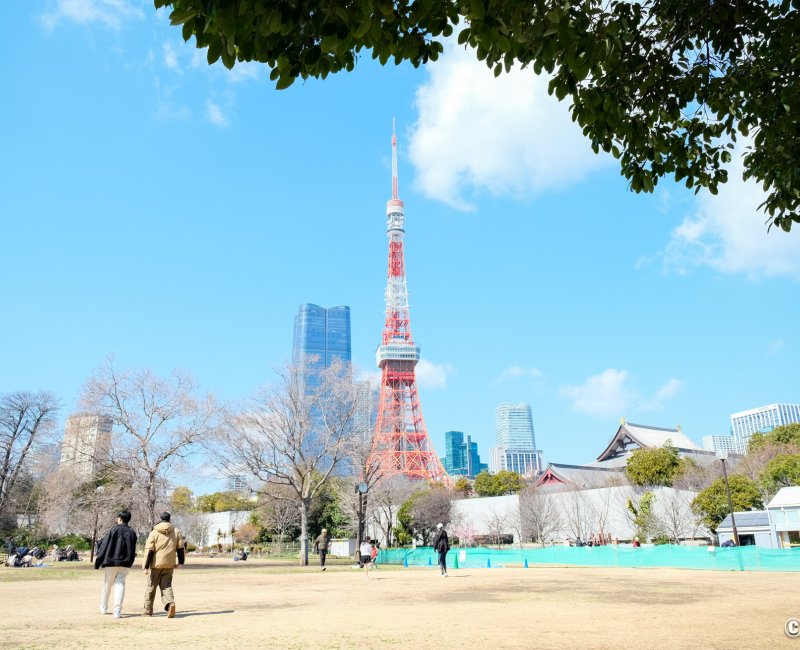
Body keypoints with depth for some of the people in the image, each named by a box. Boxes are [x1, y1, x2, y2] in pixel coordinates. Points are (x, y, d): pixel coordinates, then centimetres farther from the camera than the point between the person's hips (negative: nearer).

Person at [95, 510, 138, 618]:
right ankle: (117, 611, -8)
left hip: (111, 562, -2)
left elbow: (103, 545, -6)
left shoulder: (113, 530, -5)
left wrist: (97, 561, -1)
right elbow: (133, 551, 10)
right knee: (120, 585, 2)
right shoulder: (132, 533, 6)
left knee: (107, 584, 14)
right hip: (125, 564, 2)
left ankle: (103, 608, 28)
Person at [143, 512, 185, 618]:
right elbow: (180, 548, 5)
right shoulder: (176, 532, 5)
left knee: (151, 587, 12)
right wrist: (180, 562, 14)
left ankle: (148, 611, 19)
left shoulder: (154, 533, -4)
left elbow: (150, 551, -8)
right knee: (166, 586, 6)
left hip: (156, 564, -2)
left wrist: (146, 566, -6)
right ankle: (170, 603, -19)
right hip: (169, 564, 2)